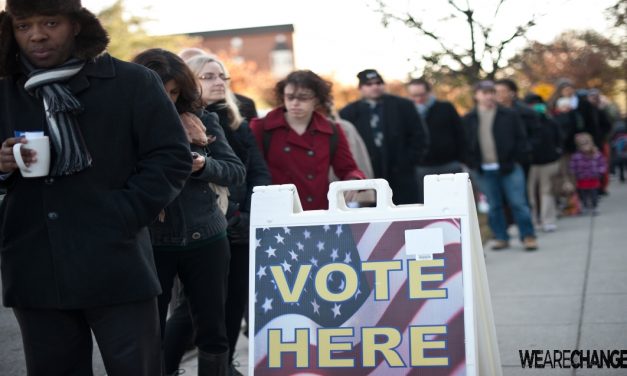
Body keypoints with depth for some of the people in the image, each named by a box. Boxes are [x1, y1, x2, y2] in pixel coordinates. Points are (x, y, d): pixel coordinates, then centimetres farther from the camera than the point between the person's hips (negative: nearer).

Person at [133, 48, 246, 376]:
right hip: (148, 242, -1)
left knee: (212, 328, 10)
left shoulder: (202, 121, 3)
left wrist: (203, 164, -15)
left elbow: (237, 172, 3)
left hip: (205, 238, 2)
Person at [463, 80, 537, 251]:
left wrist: (519, 158, -4)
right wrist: (472, 163, -1)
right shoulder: (468, 120, 5)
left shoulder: (509, 115, 2)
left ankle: (528, 236, 5)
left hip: (509, 167, -1)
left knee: (518, 203, -3)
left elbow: (521, 138, 4)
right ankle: (501, 237, 18)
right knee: (493, 206, 8)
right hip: (484, 170, 2)